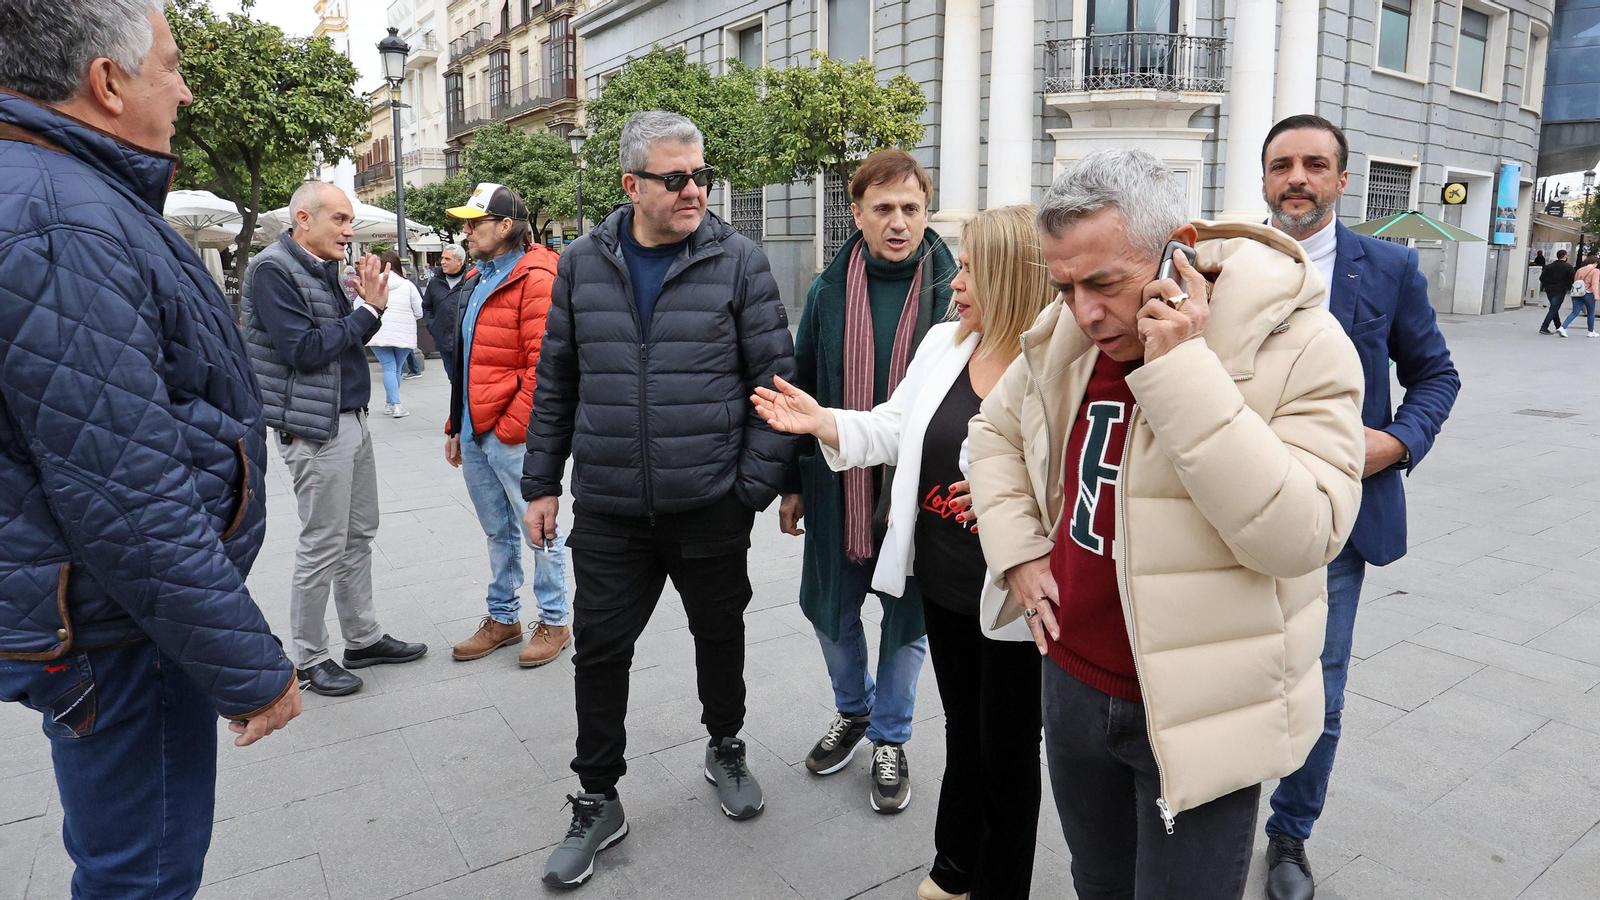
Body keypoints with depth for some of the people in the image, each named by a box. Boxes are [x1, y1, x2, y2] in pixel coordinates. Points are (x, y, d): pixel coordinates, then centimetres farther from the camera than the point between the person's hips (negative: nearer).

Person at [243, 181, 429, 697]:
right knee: (323, 546, -1)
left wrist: (369, 305, -2)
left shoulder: (323, 268, 13)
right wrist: (367, 311, -15)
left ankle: (363, 639, 28)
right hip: (315, 428, -9)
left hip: (351, 419, 9)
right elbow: (304, 349, -21)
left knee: (359, 536, 15)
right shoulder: (273, 270, -13)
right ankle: (310, 660, 14)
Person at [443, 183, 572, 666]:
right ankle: (503, 618, 30)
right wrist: (457, 425, 18)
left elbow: (544, 364, -20)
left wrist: (511, 427, -19)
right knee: (498, 531, 17)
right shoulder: (480, 279, 16)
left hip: (512, 433, -9)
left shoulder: (535, 279, -13)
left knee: (538, 530, 4)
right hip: (476, 432, 9)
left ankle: (554, 622, 17)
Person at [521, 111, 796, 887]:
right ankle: (597, 801, 28)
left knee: (720, 635, 16)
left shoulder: (738, 262, -5)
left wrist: (756, 486, -9)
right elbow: (555, 381, 9)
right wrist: (543, 482, 7)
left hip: (711, 506, -1)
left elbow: (776, 378, -5)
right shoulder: (582, 264, 3)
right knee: (599, 652, 8)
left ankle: (725, 749, 43)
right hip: (606, 511, 2)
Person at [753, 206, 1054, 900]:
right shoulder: (943, 344, 4)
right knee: (962, 731, 25)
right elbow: (896, 431, 9)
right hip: (944, 582, 7)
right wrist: (819, 421, -2)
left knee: (1007, 752, 13)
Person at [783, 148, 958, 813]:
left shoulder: (952, 290, -7)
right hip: (837, 486, 3)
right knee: (829, 609, 15)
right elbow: (801, 392, 6)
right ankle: (853, 710, 43)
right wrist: (792, 483, 7)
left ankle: (889, 739, 34)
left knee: (907, 619, 11)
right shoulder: (830, 291, 0)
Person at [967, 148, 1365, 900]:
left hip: (1198, 716, -5)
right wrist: (1018, 551, 2)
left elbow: (1298, 534, -28)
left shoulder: (1298, 344, -18)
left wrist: (1183, 370, -31)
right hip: (1072, 683, 5)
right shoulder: (1064, 336, -2)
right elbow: (995, 428, 15)